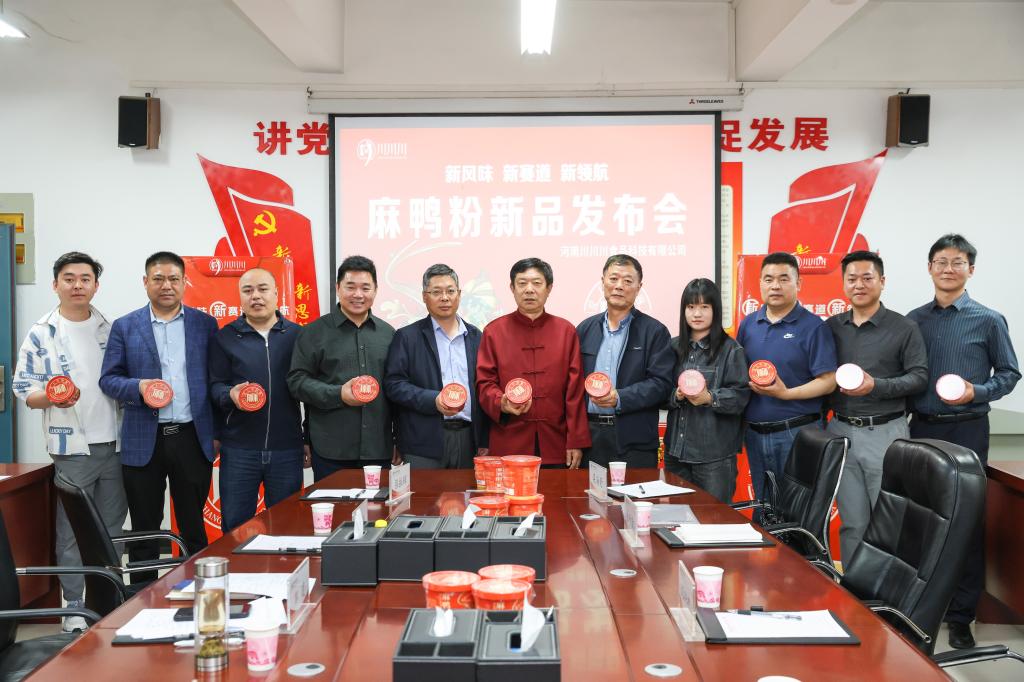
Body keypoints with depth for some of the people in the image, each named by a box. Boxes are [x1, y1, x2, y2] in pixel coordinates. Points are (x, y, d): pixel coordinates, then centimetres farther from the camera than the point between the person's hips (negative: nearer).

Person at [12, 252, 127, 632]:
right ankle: (75, 607, 15)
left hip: (115, 444, 3)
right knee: (72, 530, 3)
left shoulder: (111, 330, 8)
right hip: (71, 447, -3)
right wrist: (50, 397, -22)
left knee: (112, 528, 12)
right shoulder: (41, 335, -1)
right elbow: (25, 392, -3)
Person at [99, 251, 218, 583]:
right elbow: (108, 379, 4)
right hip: (143, 442, 0)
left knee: (194, 527, 9)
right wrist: (138, 387, -17)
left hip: (193, 439, 0)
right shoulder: (124, 327, 4)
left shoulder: (205, 324, 5)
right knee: (144, 529, 9)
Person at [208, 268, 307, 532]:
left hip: (287, 449, 0)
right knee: (235, 528, 6)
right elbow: (215, 385, 3)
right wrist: (230, 394, -19)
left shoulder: (297, 335, 5)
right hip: (238, 449, 0)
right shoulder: (225, 337, 4)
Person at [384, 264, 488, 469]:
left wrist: (484, 440, 8)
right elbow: (393, 384, -4)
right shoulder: (407, 337, 4)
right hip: (424, 444, -3)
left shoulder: (475, 337, 13)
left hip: (468, 441, 3)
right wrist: (433, 400, -17)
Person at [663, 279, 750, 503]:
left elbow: (740, 396, -9)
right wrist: (675, 396, -12)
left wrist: (710, 398, -23)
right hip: (677, 449, 4)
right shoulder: (674, 347, 8)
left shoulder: (730, 349, -4)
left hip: (715, 452, -4)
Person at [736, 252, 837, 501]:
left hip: (797, 432, -5)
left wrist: (786, 393, -22)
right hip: (755, 432, 5)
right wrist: (747, 384, -5)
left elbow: (827, 381, -11)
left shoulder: (813, 327, -6)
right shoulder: (748, 324, 10)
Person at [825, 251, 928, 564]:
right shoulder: (831, 327, 9)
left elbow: (919, 376, -5)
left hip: (885, 432, -3)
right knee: (852, 522, 9)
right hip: (841, 431, 3)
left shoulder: (904, 328, -1)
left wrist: (876, 386, -19)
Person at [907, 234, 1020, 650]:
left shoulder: (988, 320, 1)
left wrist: (977, 392, -14)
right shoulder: (914, 320, 9)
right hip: (921, 428, 3)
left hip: (966, 430, -3)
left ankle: (961, 615, 8)